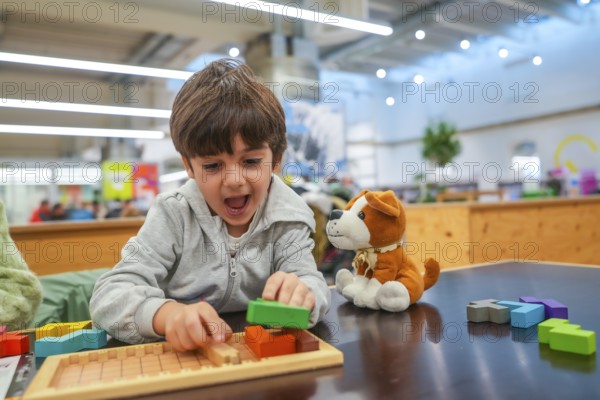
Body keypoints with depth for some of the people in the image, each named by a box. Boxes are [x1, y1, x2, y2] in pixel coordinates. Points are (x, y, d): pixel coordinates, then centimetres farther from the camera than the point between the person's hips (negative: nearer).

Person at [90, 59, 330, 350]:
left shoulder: (287, 218, -6)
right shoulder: (173, 216, -11)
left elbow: (314, 285, -13)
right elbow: (108, 295, -16)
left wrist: (302, 294, -38)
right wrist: (168, 314, -38)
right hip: (178, 356, 0)